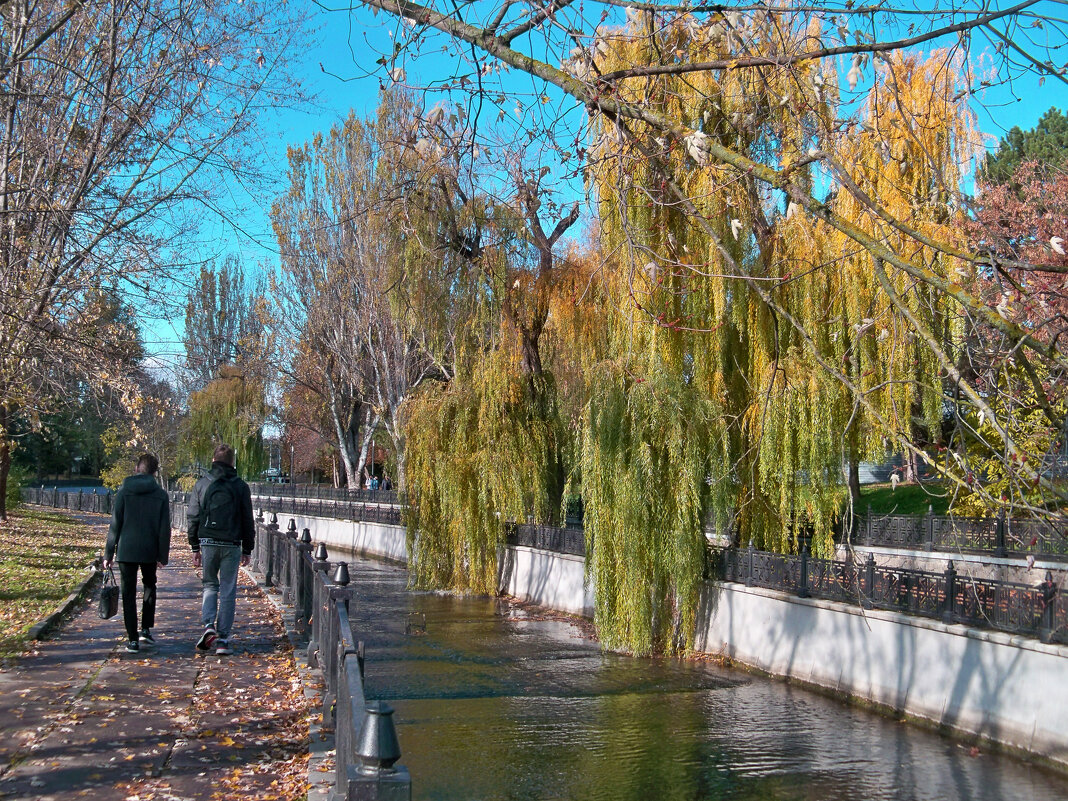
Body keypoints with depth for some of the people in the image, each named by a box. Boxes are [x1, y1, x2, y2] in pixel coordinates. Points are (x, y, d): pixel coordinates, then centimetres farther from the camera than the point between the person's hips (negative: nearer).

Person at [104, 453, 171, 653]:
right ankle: (146, 630, 17)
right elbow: (164, 529, -1)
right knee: (149, 586, 23)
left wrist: (108, 554, 2)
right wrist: (163, 555, 5)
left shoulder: (124, 491, -3)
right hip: (149, 551, 1)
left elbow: (115, 524, -3)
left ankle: (133, 639, 1)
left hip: (126, 550, -1)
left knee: (128, 593, 4)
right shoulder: (161, 495, 0)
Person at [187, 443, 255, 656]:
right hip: (232, 545, -1)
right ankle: (223, 639, 2)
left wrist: (195, 547, 11)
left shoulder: (202, 485, 4)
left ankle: (208, 625, -5)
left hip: (208, 543, 1)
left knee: (210, 585, 17)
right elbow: (248, 521, 4)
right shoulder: (240, 486, 2)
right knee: (228, 592, 4)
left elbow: (193, 518, 5)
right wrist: (247, 549, 11)